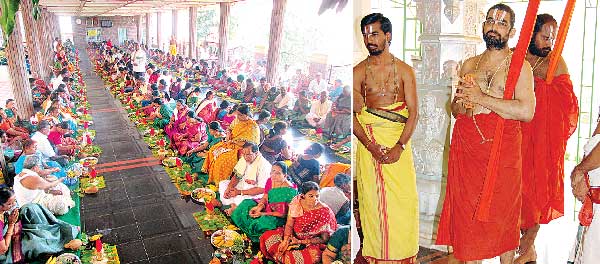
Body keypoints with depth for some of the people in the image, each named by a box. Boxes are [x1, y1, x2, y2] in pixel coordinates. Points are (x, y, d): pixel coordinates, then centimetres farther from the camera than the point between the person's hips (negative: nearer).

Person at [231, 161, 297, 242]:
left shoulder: (290, 190, -24)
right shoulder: (270, 181, -4)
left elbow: (284, 213, -22)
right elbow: (265, 198, 5)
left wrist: (262, 214, -25)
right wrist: (258, 207, -18)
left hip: (279, 217, -7)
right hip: (268, 207, 7)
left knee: (264, 221, -34)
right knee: (247, 204, -6)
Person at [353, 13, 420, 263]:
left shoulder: (404, 70, 6)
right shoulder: (358, 71, 6)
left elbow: (413, 112, 0)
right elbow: (352, 114, -1)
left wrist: (399, 146, -13)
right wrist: (370, 145, -14)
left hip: (399, 140, 0)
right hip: (368, 141, 0)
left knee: (402, 198, -1)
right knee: (372, 197, 1)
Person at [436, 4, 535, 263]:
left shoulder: (520, 65, 0)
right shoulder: (469, 64, 15)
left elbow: (526, 111, -14)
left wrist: (481, 98, -15)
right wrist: (461, 102, -4)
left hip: (502, 148, -3)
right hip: (466, 147, 4)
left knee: (502, 212, 5)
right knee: (466, 211, 6)